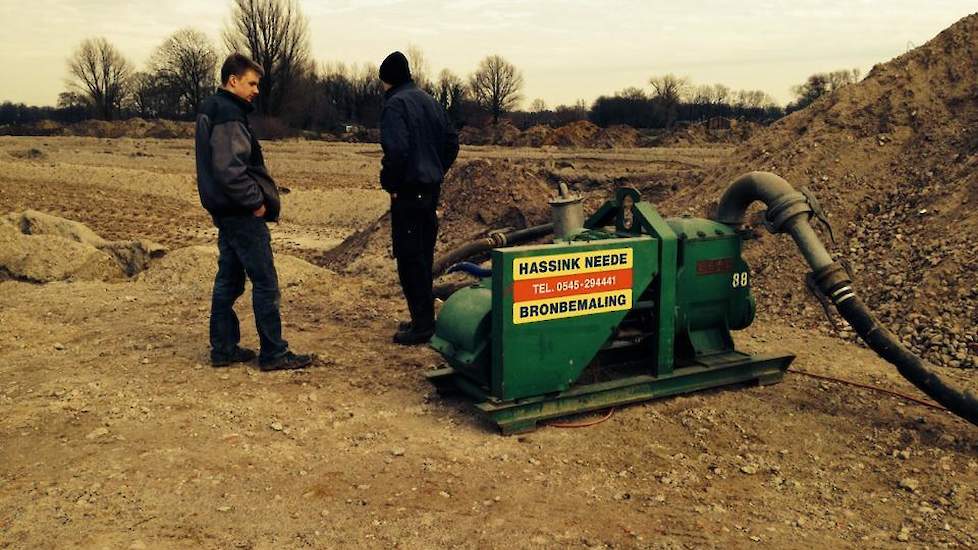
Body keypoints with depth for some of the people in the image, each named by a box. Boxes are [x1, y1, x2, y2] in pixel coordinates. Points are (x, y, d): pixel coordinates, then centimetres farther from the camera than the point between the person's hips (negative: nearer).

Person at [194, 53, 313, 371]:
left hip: (225, 211, 10)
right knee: (265, 282, -4)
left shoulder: (210, 110, 15)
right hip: (242, 213, -10)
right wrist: (255, 201, -16)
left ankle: (224, 348, 21)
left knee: (228, 280, 14)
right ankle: (273, 353, 3)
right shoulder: (229, 115, -16)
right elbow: (229, 169, -26)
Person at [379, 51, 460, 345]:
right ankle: (425, 318, 25)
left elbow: (396, 149, -24)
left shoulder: (396, 104, -13)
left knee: (410, 258, -2)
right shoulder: (430, 101, 13)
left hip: (408, 192, -9)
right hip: (431, 189, 9)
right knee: (424, 256, 16)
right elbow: (452, 140, 16)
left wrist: (389, 183, -11)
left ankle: (422, 324, 2)